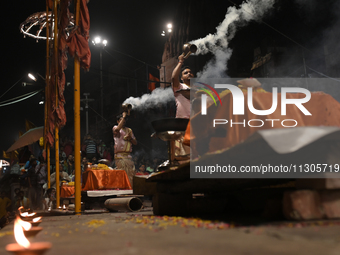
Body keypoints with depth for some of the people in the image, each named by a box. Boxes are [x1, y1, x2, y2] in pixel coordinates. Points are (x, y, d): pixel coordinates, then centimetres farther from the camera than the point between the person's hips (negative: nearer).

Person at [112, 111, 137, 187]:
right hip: (120, 156, -6)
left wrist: (130, 138, -4)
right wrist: (124, 116, -17)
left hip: (128, 156, 6)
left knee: (131, 175, 1)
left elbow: (135, 143, 19)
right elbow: (117, 129, -24)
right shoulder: (115, 128, 4)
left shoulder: (129, 130, 22)